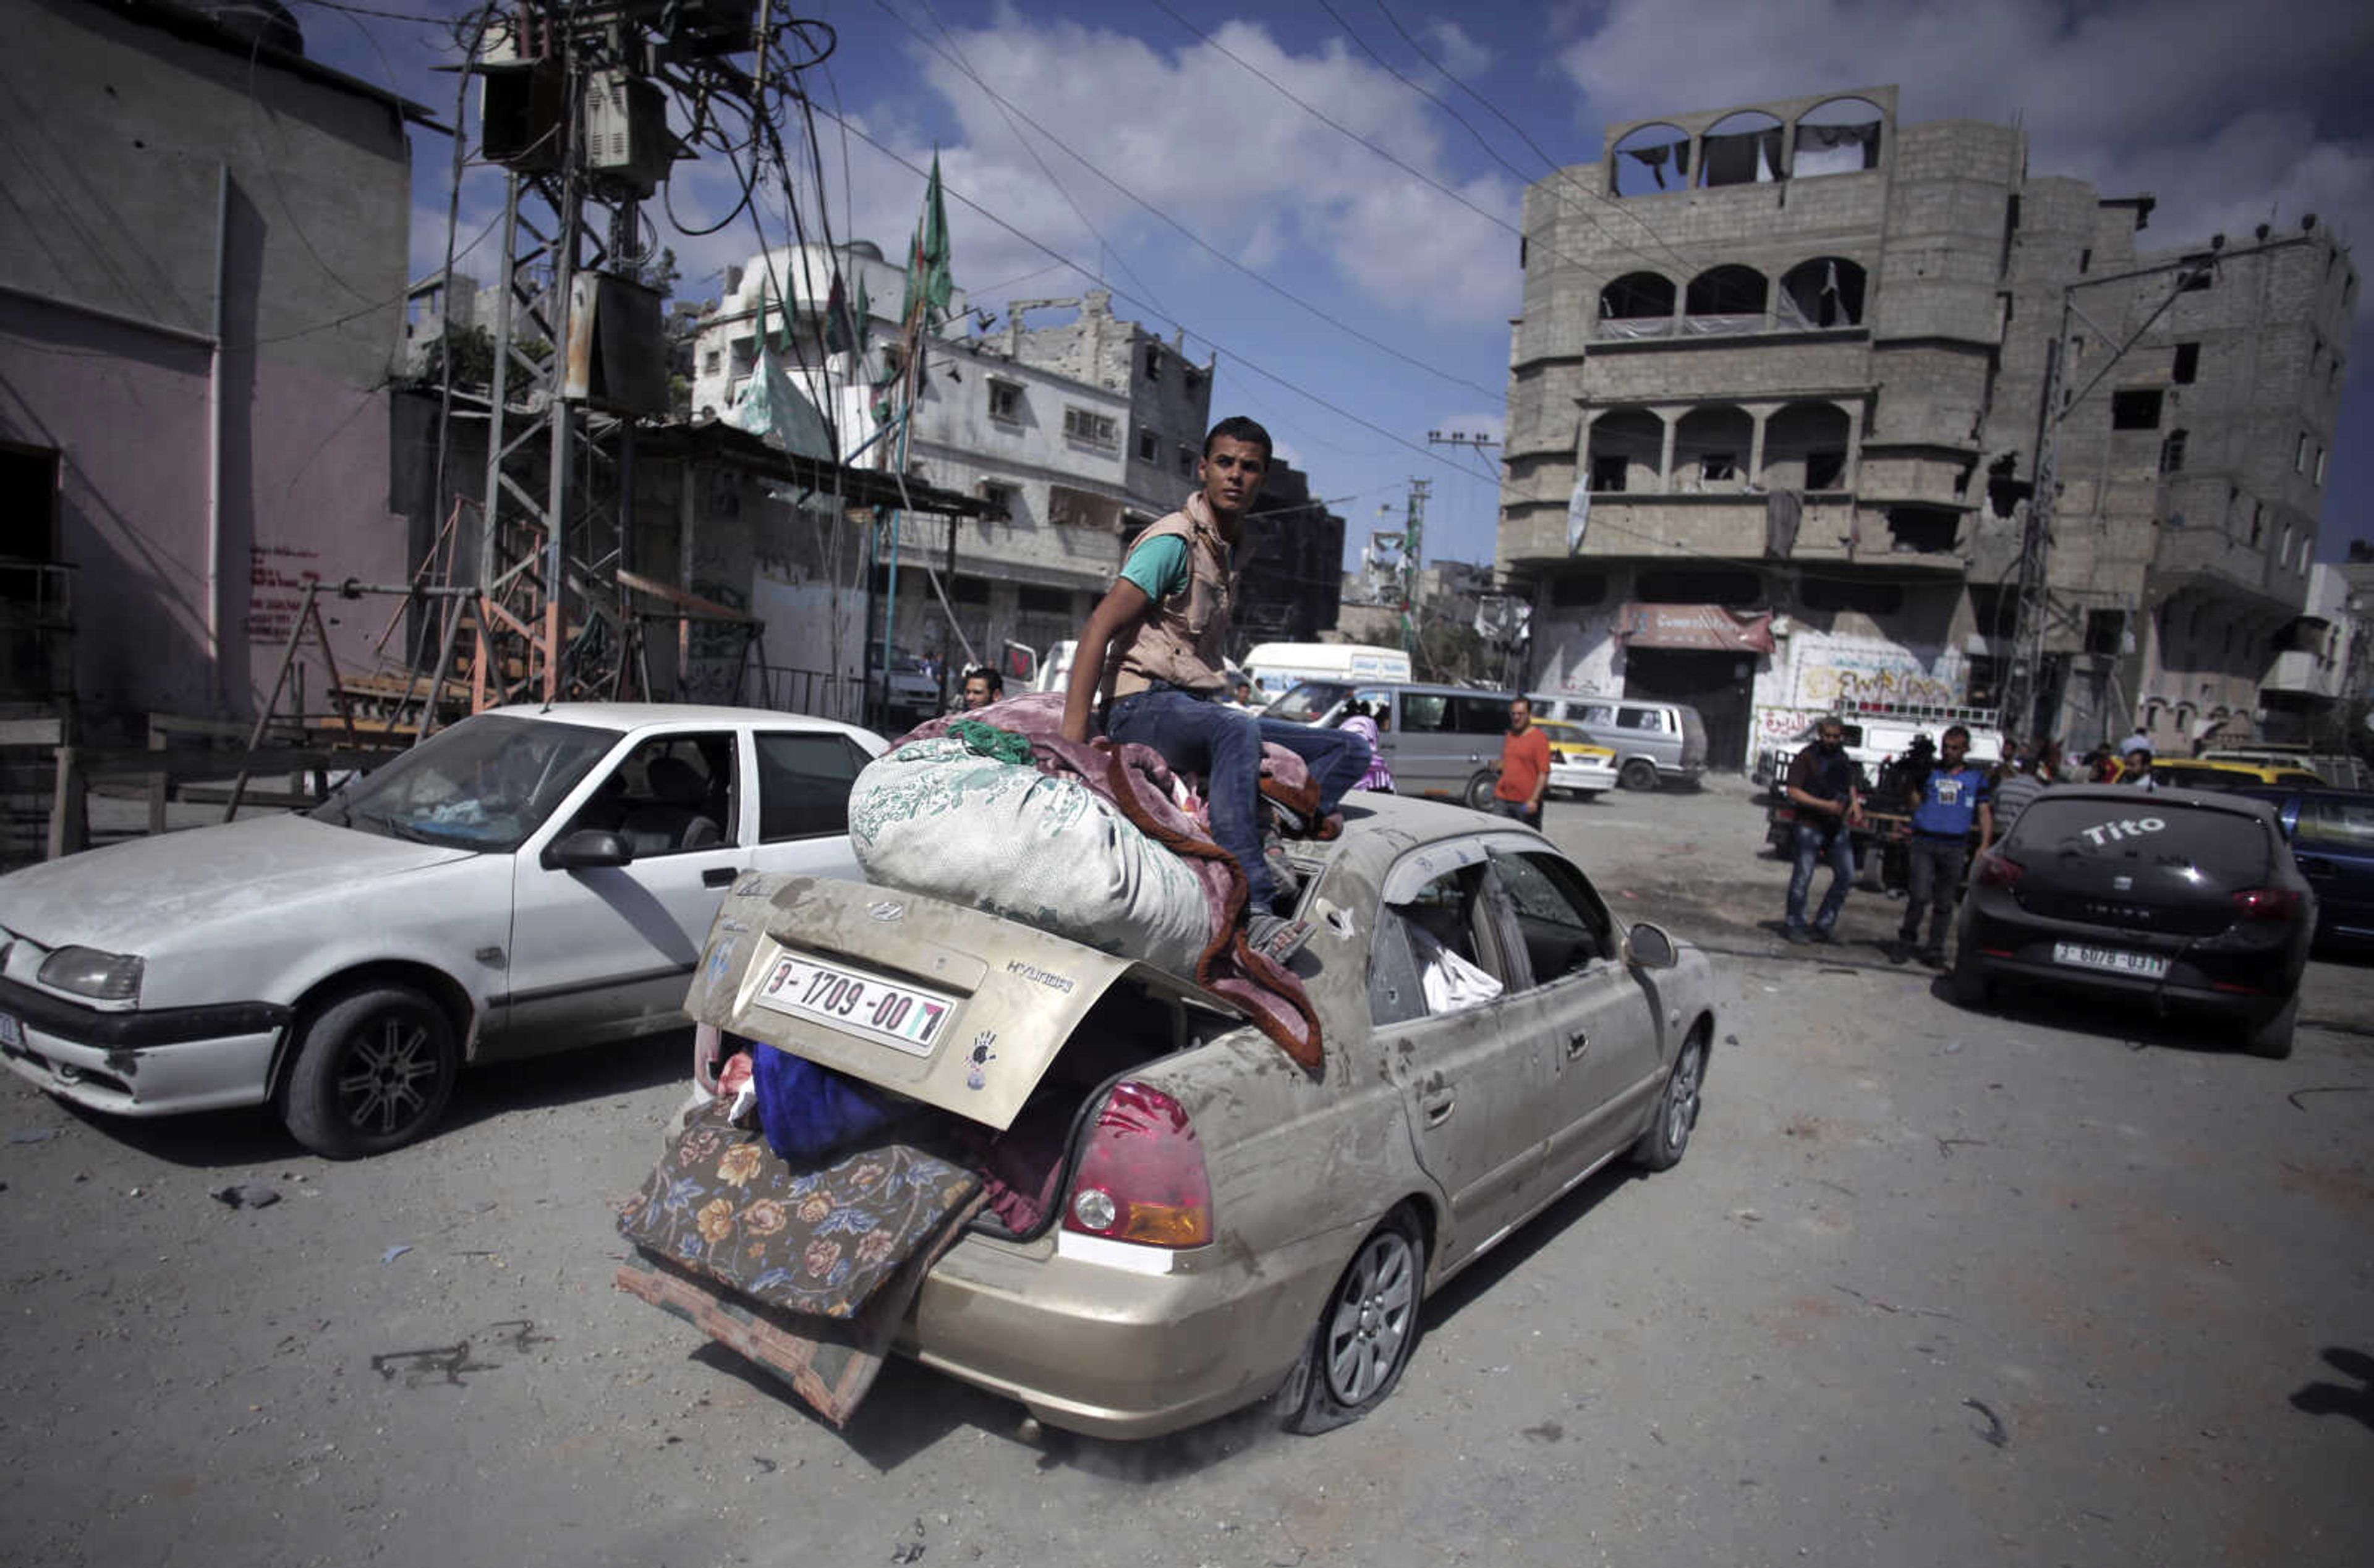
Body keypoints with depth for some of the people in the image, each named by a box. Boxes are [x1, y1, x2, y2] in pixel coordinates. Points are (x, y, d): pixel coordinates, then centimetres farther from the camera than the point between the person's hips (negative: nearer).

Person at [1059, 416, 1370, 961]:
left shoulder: (1227, 548, 19)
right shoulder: (1175, 541, -8)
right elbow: (1098, 629, -16)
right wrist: (1073, 739, -24)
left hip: (1200, 709, 9)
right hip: (1144, 707, -9)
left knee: (1349, 749, -2)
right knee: (1237, 731, -41)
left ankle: (1258, 841, -24)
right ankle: (1253, 910, -46)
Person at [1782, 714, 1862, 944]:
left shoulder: (1843, 758, 13)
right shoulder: (1806, 758, -8)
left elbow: (1850, 785, 29)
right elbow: (1794, 792, -14)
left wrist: (1855, 803, 8)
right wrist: (1825, 805, -23)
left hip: (1838, 826, 7)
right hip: (1811, 825, -7)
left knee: (1846, 875, 5)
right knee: (1803, 876, -3)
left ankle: (1824, 925, 16)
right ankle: (1793, 925, 10)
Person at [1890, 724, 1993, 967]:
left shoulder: (1977, 777, 11)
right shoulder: (1928, 771, 9)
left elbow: (1985, 813, 7)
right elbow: (1914, 803, 9)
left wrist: (1985, 846, -2)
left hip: (1954, 847, 1)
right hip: (1923, 842, -1)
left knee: (1944, 902, 7)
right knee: (1920, 896, -11)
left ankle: (1935, 950, 16)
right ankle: (1906, 940, 7)